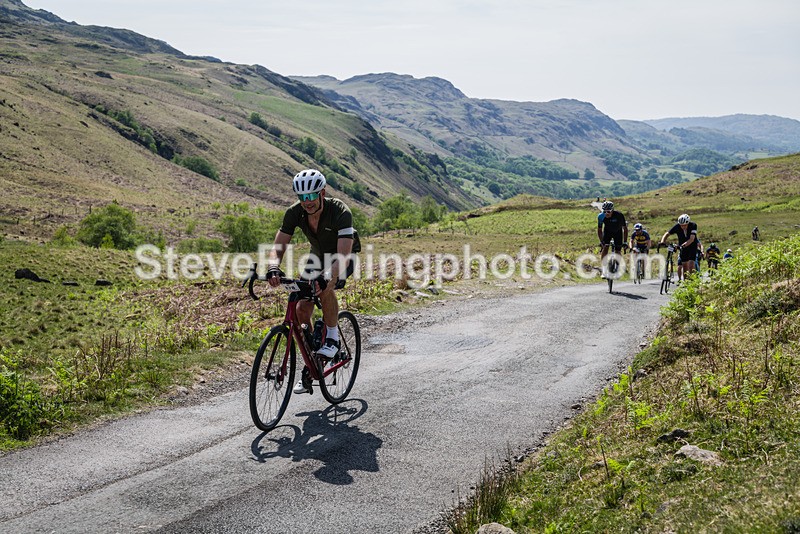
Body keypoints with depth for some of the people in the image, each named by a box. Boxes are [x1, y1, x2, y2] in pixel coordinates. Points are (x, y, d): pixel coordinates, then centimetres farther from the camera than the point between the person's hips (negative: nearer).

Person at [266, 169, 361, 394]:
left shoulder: (340, 212, -35)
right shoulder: (294, 213, -22)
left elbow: (343, 255, -43)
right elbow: (278, 247, -23)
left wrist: (328, 278, -61)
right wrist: (273, 268, -45)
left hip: (344, 256, -4)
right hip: (318, 255, 5)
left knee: (325, 288, -36)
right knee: (301, 310, -8)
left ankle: (332, 338, -14)